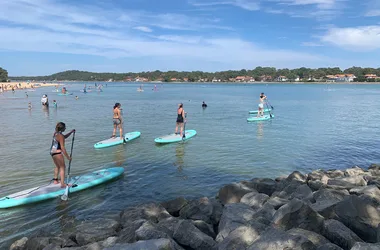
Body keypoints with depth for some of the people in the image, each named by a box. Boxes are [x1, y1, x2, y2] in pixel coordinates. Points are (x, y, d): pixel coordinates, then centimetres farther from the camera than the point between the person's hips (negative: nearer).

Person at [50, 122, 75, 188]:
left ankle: (55, 180, 33)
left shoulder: (56, 133, 9)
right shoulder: (60, 136, -19)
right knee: (62, 167, -3)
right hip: (57, 153, -10)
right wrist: (68, 157, -18)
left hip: (52, 152, 10)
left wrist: (71, 132, 13)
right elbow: (62, 148, -22)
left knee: (57, 166, 26)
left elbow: (64, 137, 27)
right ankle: (62, 184, -7)